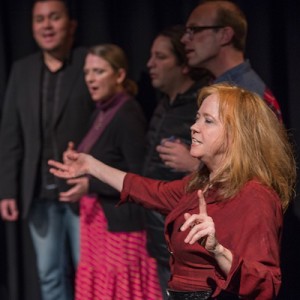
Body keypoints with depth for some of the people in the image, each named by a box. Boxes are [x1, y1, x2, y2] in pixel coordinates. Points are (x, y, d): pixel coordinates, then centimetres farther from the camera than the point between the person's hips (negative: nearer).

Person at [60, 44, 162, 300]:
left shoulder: (128, 116, -15)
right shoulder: (101, 112, 12)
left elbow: (140, 180, -18)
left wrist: (91, 186, -23)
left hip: (121, 224, -9)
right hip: (97, 220, 9)